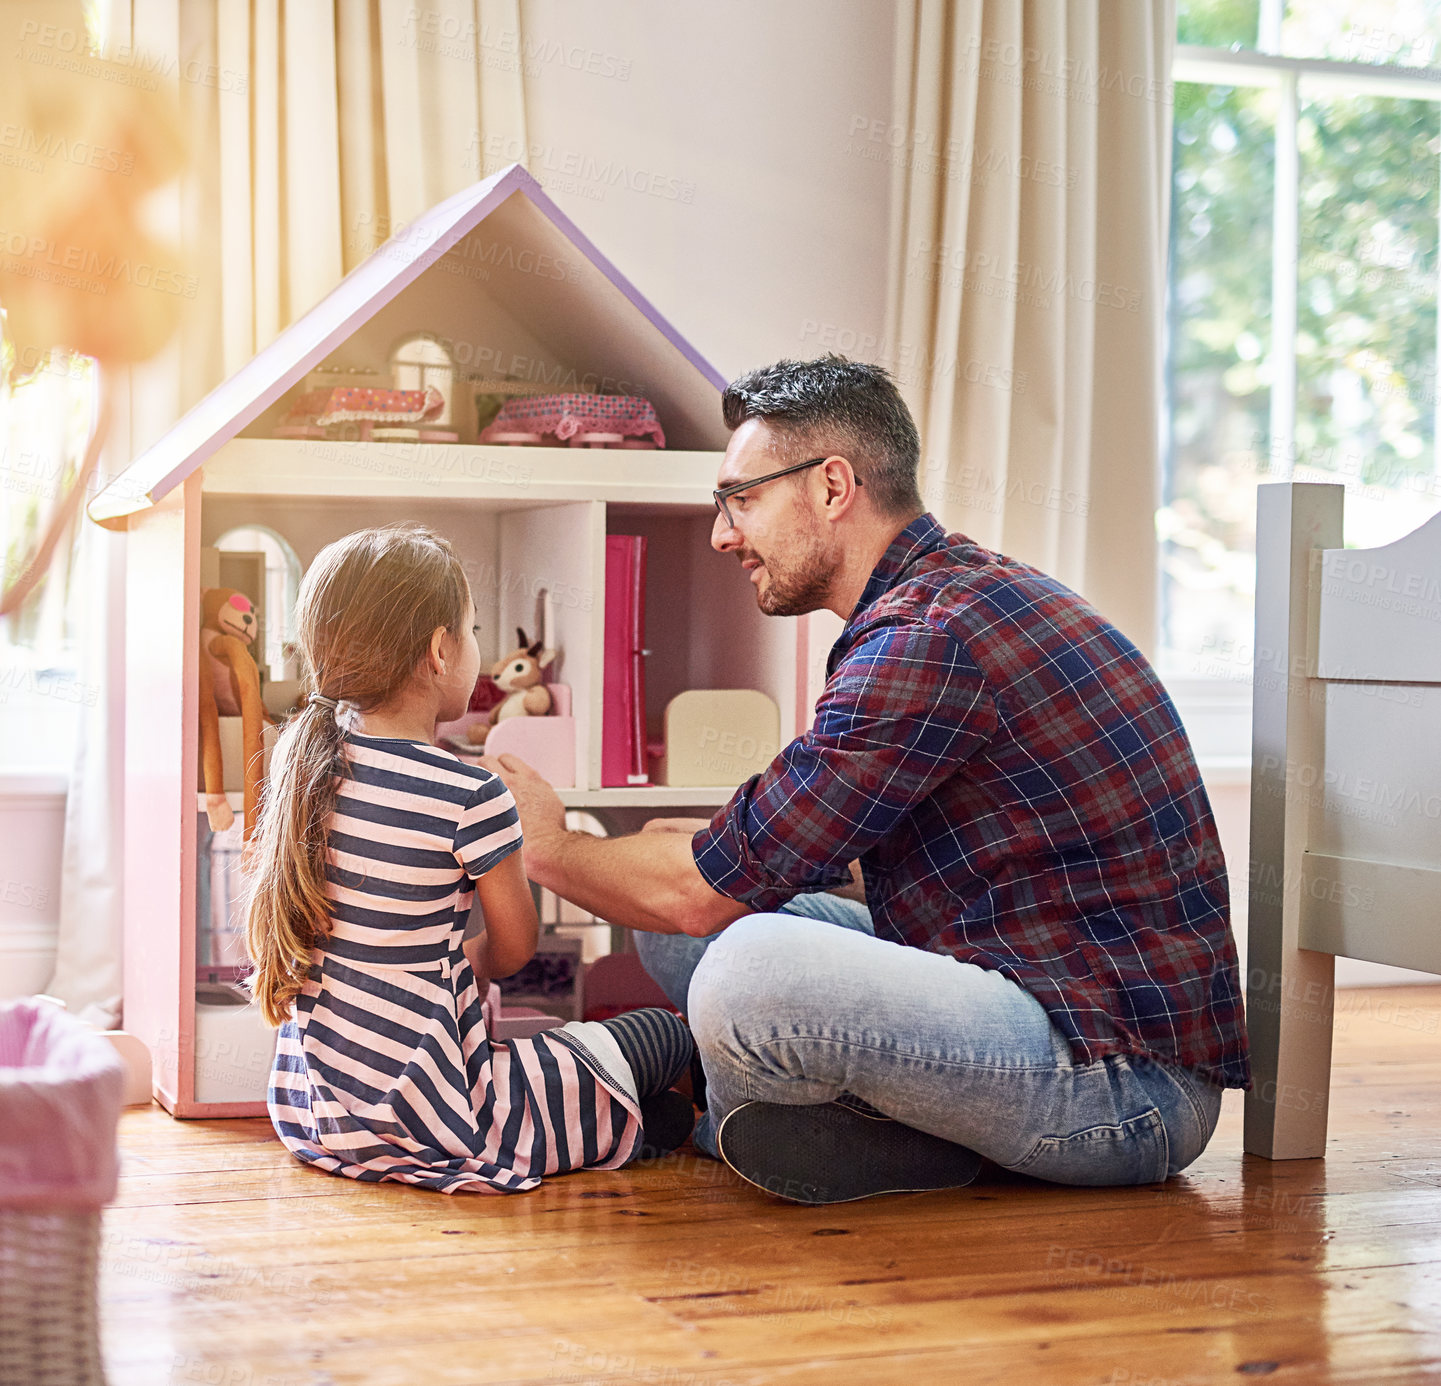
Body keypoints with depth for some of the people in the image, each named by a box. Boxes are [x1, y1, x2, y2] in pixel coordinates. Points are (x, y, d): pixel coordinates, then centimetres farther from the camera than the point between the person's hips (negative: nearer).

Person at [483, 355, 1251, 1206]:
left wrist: (552, 851, 5)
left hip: (1127, 1086, -10)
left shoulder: (928, 639, -18)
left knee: (745, 972, -32)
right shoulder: (965, 589, 15)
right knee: (678, 923, 11)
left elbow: (711, 889, -13)